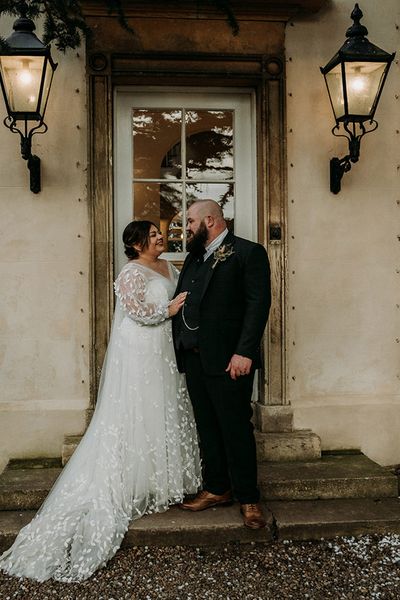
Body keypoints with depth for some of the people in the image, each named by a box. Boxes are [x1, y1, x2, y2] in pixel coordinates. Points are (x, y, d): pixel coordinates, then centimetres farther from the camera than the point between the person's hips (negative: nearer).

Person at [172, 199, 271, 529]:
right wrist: (179, 346, 8)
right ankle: (216, 489, 28)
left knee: (236, 428, 1)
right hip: (194, 357, 7)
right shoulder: (193, 257, 18)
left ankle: (248, 498, 15)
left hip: (228, 359, -7)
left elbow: (259, 303, -12)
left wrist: (244, 352, -19)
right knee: (207, 427, 14)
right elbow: (181, 302, 18)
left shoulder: (248, 252, -5)